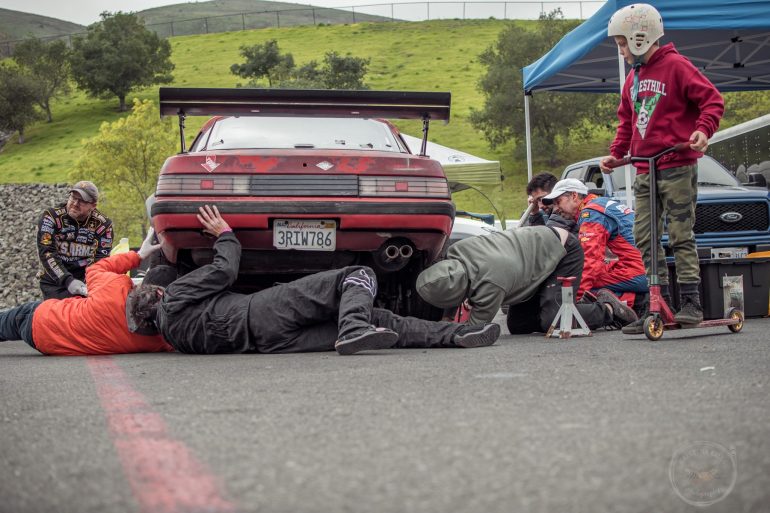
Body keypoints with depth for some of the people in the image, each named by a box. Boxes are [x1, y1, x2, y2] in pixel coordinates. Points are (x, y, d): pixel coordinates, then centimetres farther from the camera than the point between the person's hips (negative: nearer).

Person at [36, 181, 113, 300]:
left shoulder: (103, 224, -4)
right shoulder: (51, 217, -10)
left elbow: (100, 259, -11)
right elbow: (46, 253, -18)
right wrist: (68, 281, -31)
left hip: (85, 282, 2)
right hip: (55, 282, -1)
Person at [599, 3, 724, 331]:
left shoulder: (675, 66, -5)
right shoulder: (633, 77, 18)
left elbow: (712, 99, -8)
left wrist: (703, 130, -23)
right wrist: (615, 153, 15)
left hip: (677, 168, -8)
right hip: (644, 171, 8)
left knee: (681, 236, -6)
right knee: (644, 239, 3)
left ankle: (690, 303, -2)